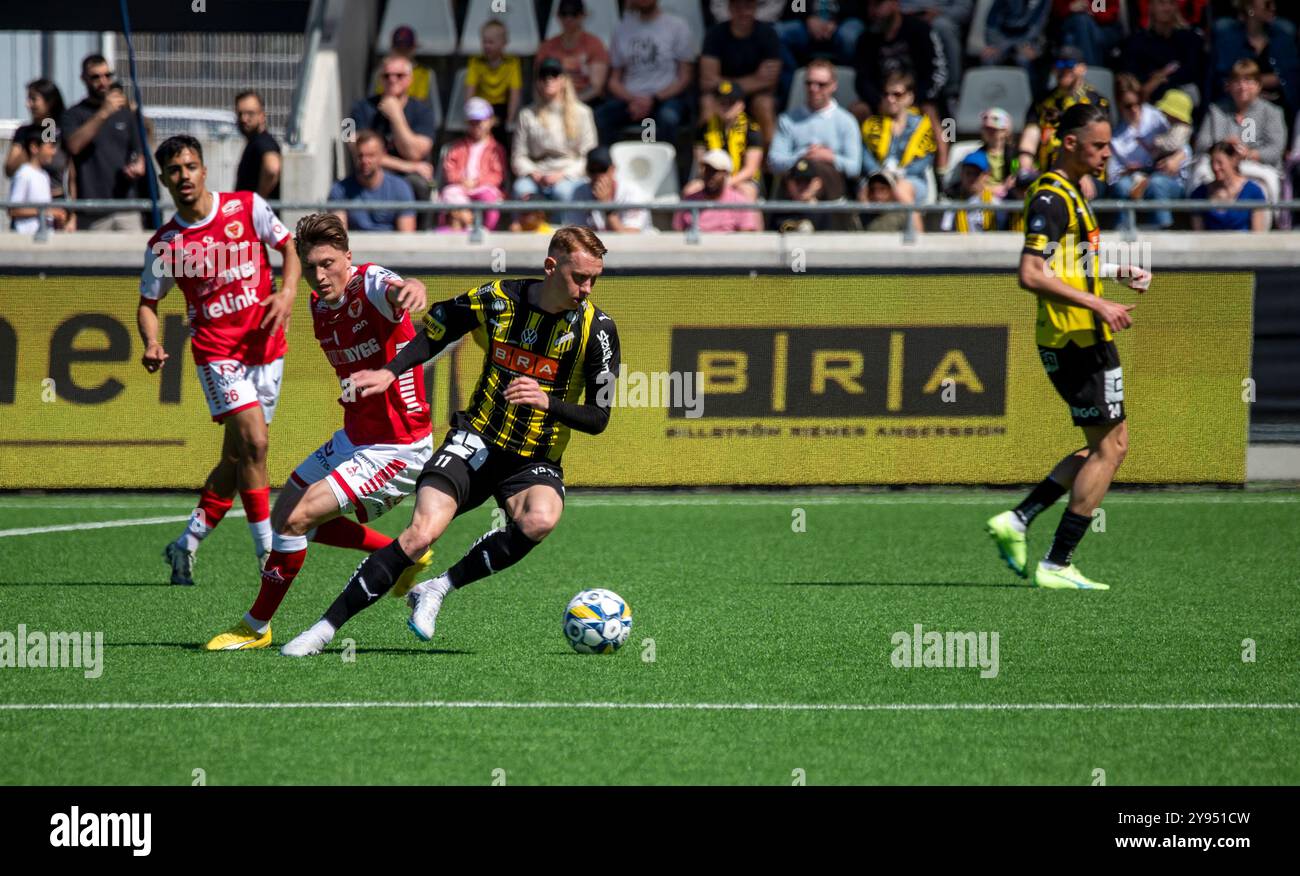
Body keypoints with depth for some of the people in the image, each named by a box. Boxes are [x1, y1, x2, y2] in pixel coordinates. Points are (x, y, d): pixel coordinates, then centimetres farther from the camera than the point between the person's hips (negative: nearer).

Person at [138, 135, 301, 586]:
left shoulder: (248, 207, -3)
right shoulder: (163, 244, -4)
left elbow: (289, 248, 8)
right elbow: (148, 302, 6)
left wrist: (287, 293, -9)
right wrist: (152, 343, -13)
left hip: (266, 346, 2)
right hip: (216, 351, -2)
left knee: (238, 456, 6)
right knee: (253, 443, -18)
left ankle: (187, 544, 20)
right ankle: (268, 552, -11)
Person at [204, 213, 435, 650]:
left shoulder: (369, 284, -21)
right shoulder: (319, 307, 4)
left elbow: (394, 289, -48)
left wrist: (410, 288, -70)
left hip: (396, 449, -10)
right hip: (354, 438, 10)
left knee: (298, 520, -15)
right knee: (285, 513, 18)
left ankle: (255, 627, 2)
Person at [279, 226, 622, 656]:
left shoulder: (597, 328, -9)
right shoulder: (499, 299, -6)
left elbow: (598, 418, -6)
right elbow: (434, 330, 11)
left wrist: (547, 402, -23)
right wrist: (390, 372, -4)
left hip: (535, 463, 0)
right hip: (476, 442, 0)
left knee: (540, 520, -35)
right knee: (423, 532, -23)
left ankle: (438, 589, -14)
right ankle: (325, 627, -13)